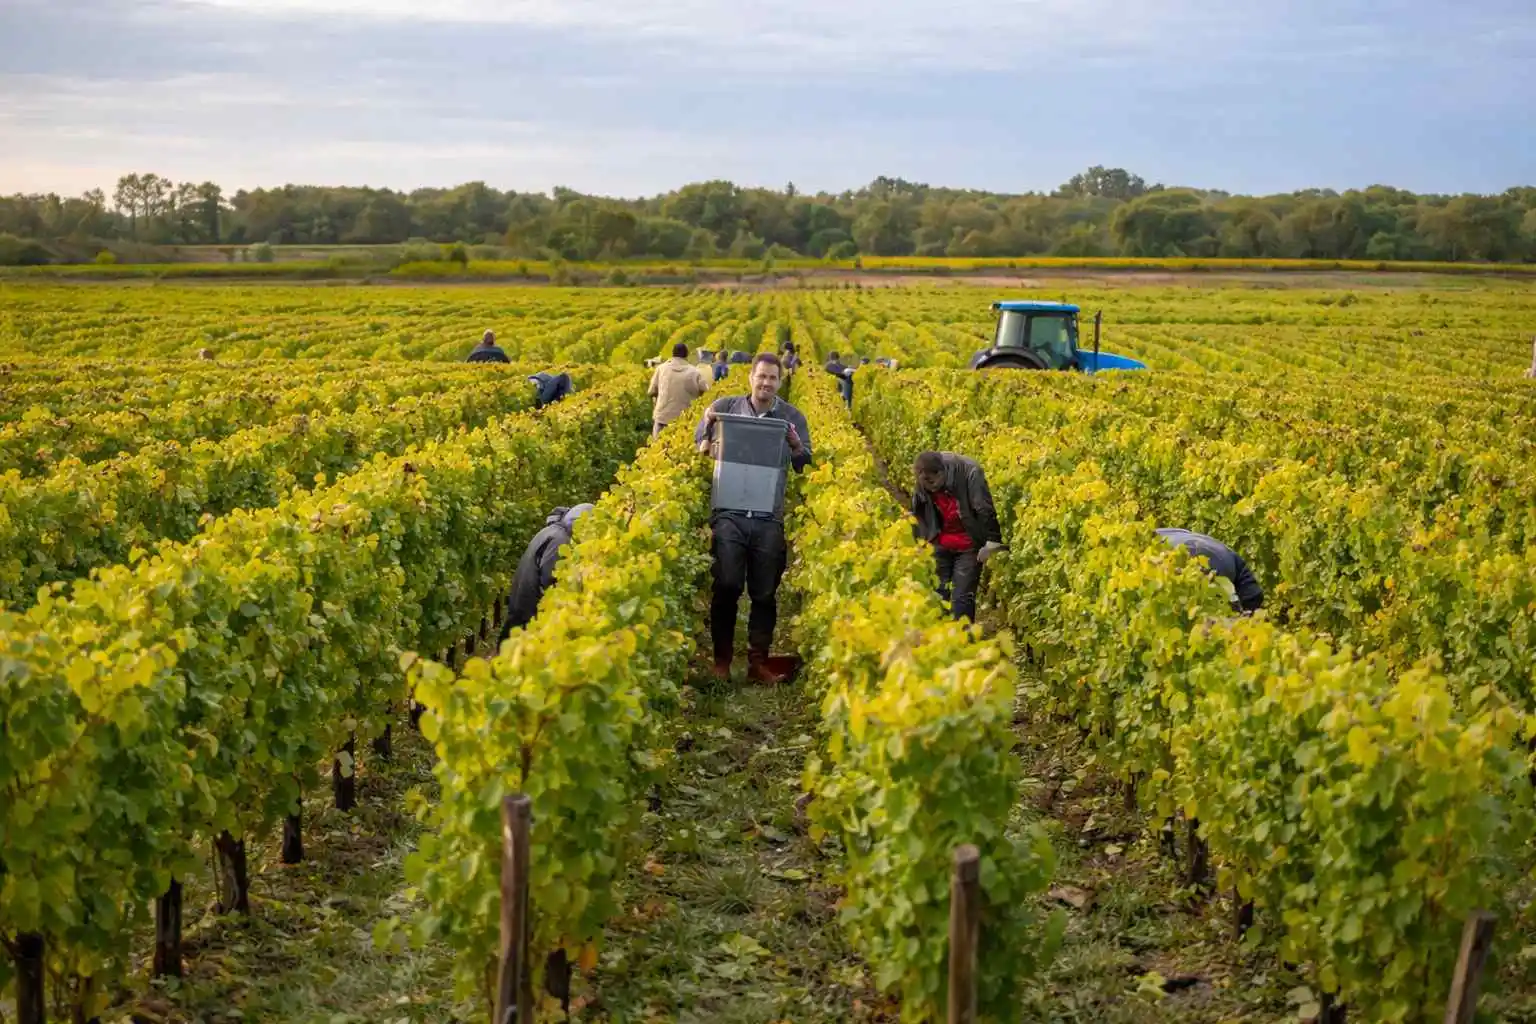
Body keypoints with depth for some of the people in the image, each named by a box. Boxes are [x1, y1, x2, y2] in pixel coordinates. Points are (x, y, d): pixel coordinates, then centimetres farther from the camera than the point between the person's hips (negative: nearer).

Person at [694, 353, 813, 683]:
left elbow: (806, 467, 6)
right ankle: (722, 658, 7)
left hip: (770, 518, 1)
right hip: (729, 513, -1)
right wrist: (708, 427, -5)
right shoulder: (724, 407, 7)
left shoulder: (793, 417, 8)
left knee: (765, 593, 6)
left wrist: (795, 445, -14)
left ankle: (758, 662, 16)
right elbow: (698, 450, 15)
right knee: (727, 586, -8)